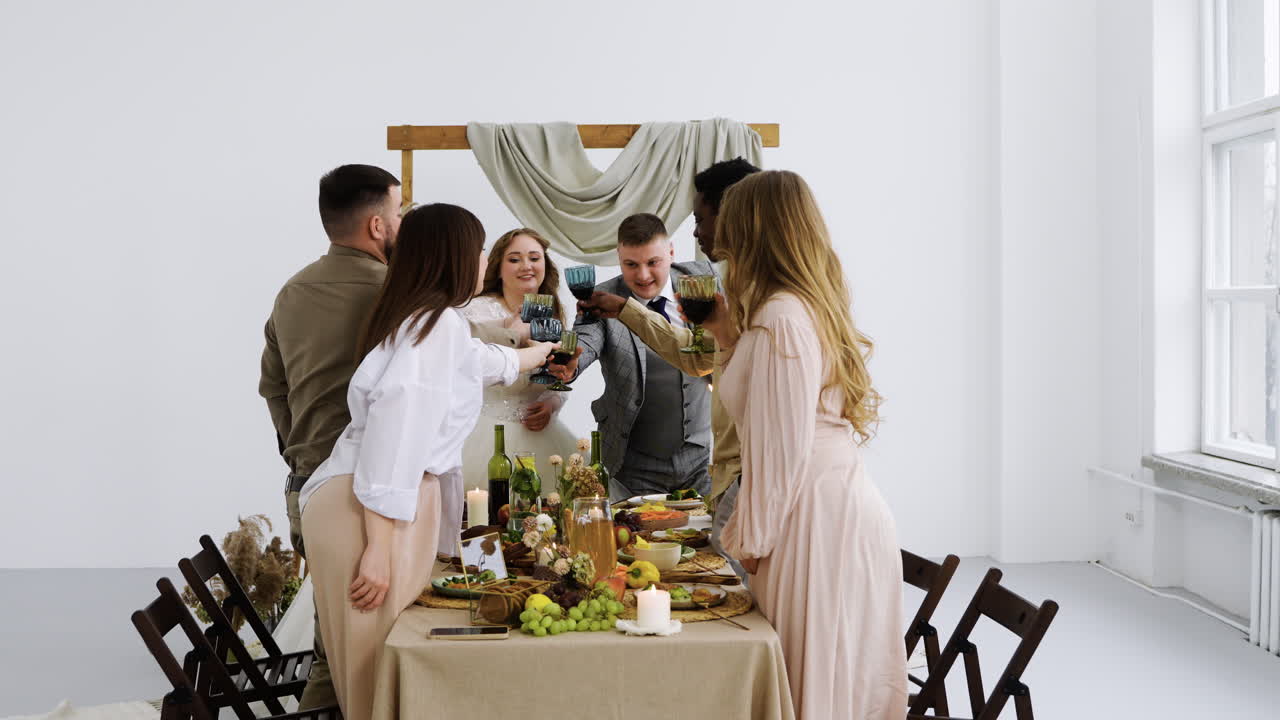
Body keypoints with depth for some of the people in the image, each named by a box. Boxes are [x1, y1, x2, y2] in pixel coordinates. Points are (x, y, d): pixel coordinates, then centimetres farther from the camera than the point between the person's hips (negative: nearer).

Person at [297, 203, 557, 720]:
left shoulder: (427, 320, 20)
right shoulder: (437, 322, -10)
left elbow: (487, 362, 42)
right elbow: (396, 426, -21)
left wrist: (543, 352, 61)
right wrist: (378, 548, -23)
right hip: (372, 513, -10)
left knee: (379, 667, 13)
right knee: (381, 676, -3)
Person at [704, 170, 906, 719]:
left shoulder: (779, 317, -16)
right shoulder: (816, 306, 14)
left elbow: (781, 447, -18)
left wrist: (751, 540, -8)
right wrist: (729, 335, 18)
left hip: (815, 517, -10)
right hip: (847, 504, 10)